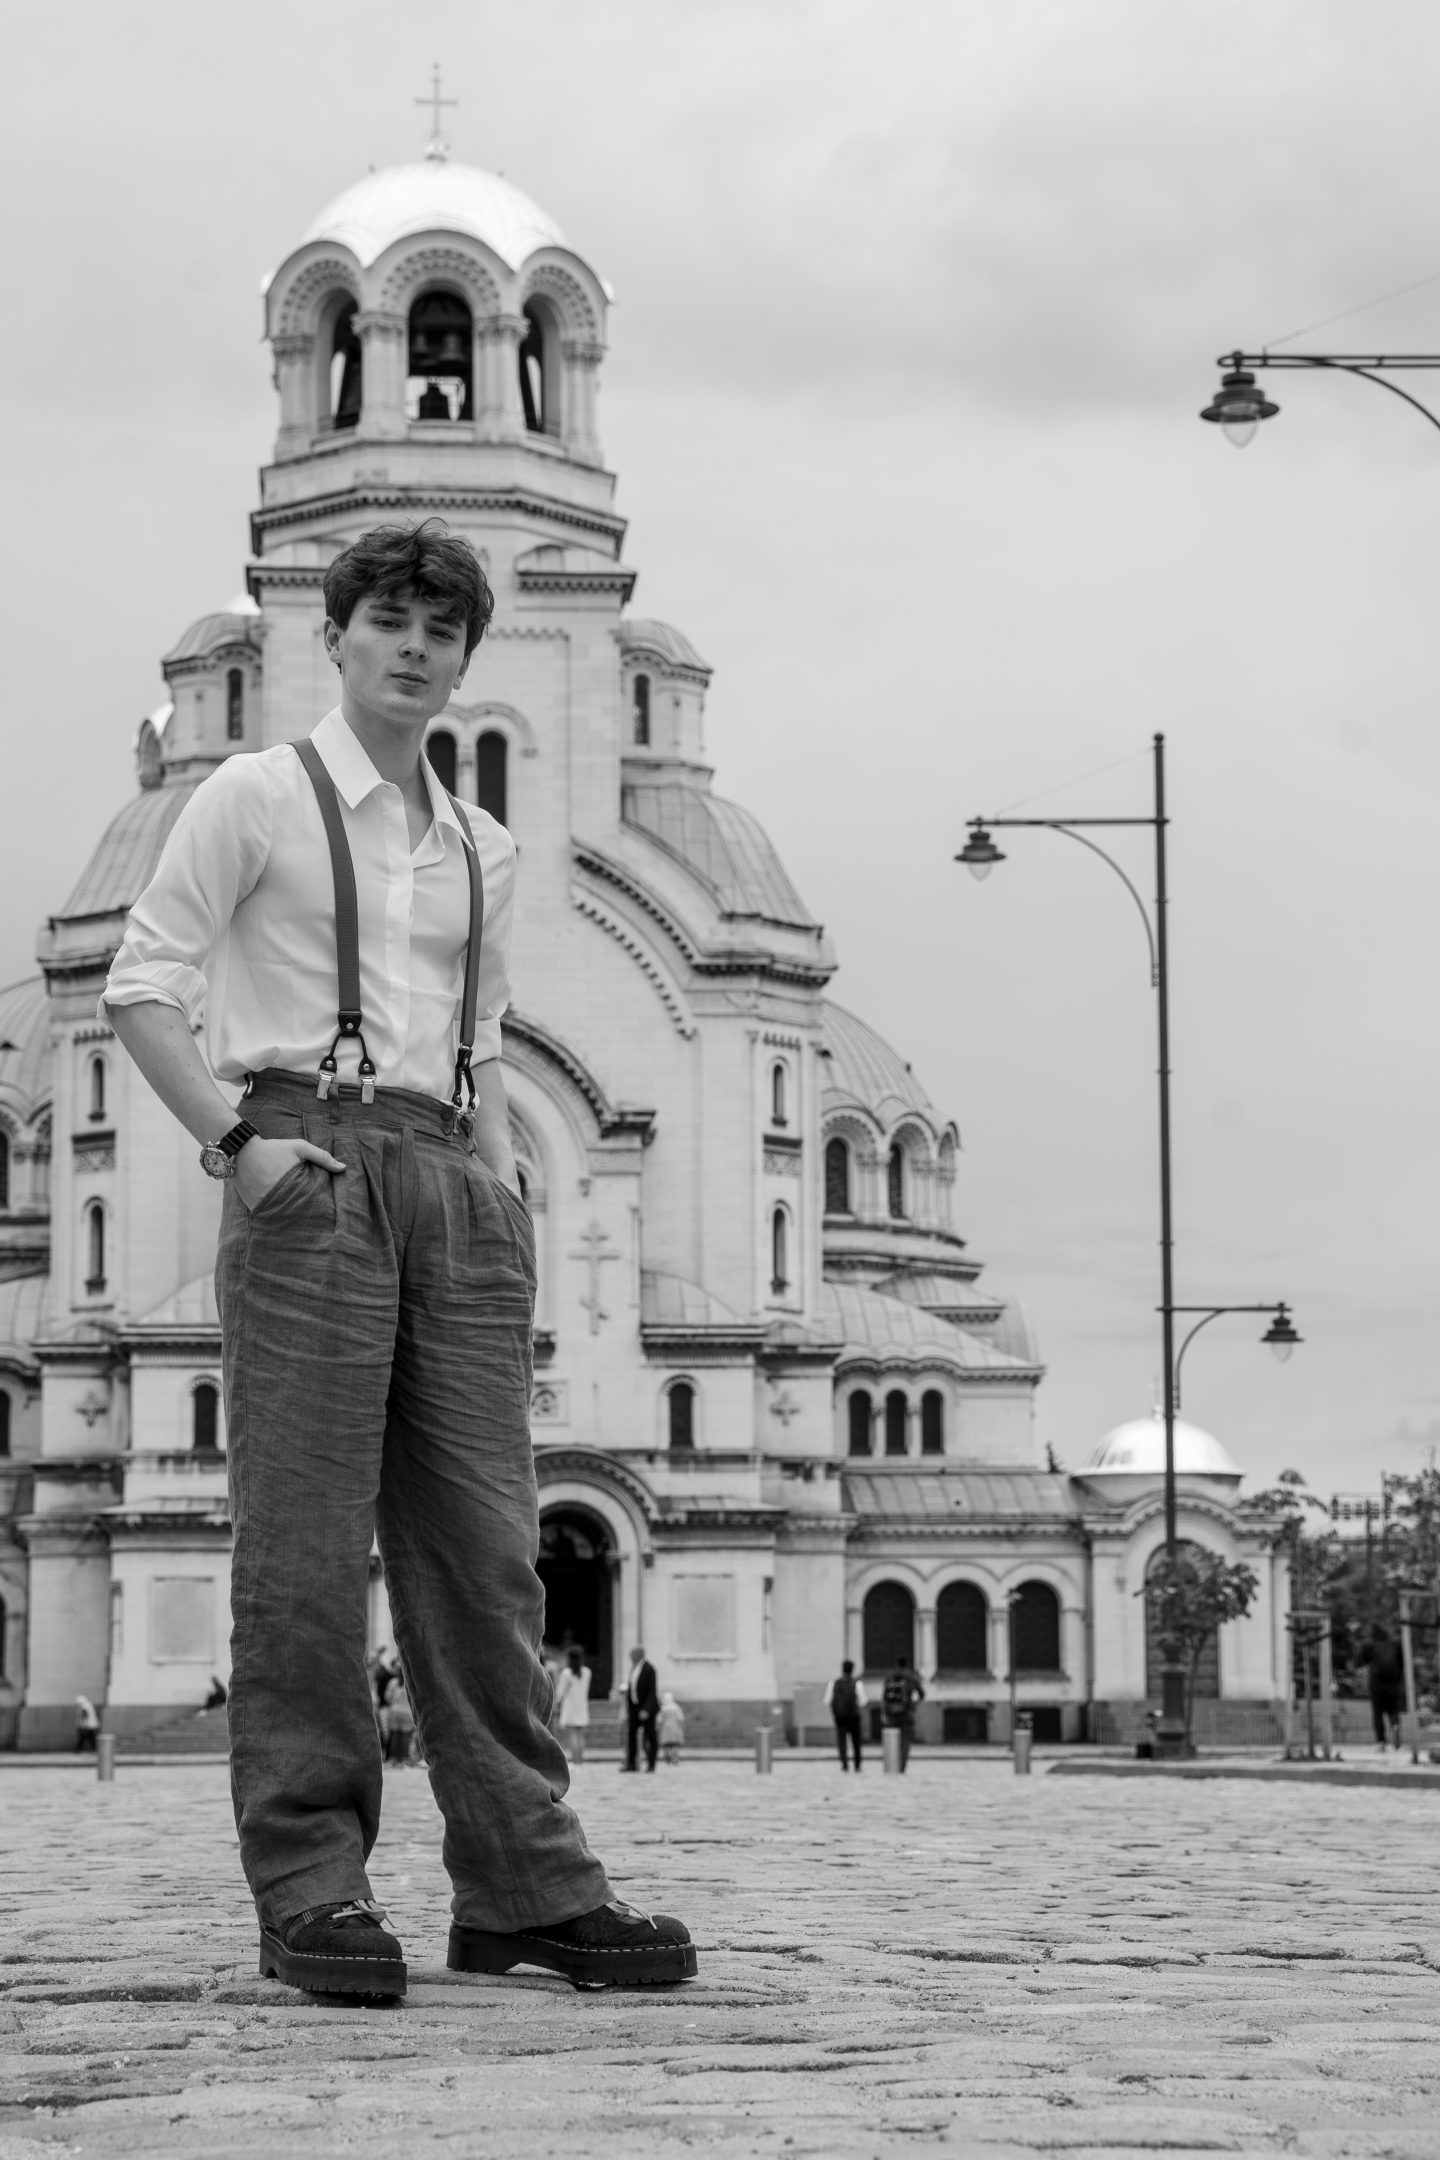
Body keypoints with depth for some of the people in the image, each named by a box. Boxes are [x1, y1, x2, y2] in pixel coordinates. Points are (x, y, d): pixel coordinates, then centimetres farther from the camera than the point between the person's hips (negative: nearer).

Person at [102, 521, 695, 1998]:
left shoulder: (482, 853, 21)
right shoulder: (256, 798, 5)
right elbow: (141, 988, 0)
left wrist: (503, 1176, 10)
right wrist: (238, 1139, -11)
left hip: (454, 1182, 5)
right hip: (308, 1167, -5)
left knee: (483, 1542, 2)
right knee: (305, 1537, -9)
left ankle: (522, 1884, 4)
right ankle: (310, 1886, -7)